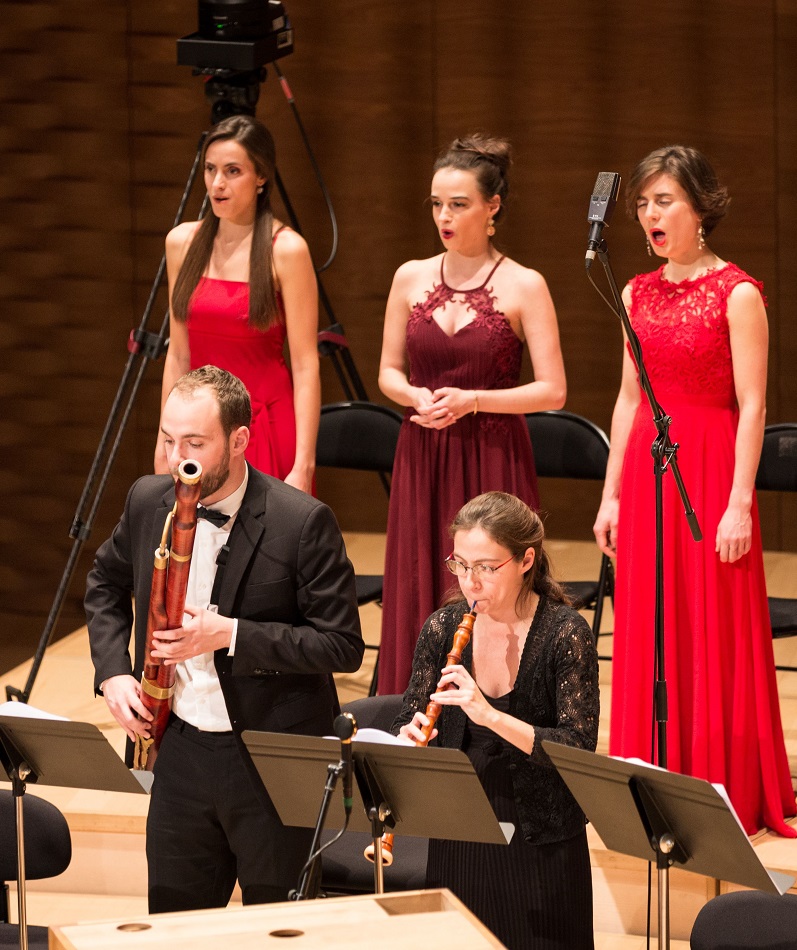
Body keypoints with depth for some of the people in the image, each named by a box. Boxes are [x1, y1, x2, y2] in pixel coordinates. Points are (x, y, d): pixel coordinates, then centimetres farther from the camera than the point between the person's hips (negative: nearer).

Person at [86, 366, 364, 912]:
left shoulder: (301, 522, -17)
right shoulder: (149, 502, 0)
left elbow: (343, 646, -16)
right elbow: (107, 584, 20)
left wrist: (228, 635, -24)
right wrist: (113, 671, 4)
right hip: (180, 749, 5)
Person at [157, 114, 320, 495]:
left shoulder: (286, 250, -9)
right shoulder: (182, 242, 6)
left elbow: (305, 366, -12)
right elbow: (178, 355, 12)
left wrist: (303, 466, -17)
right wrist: (165, 443, 9)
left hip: (267, 428, -4)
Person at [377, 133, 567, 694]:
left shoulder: (523, 286, -5)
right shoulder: (412, 278, 7)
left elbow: (552, 391, -7)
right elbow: (389, 372, 14)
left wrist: (470, 400, -17)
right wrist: (418, 397, -8)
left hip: (493, 461, -4)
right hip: (422, 460, 4)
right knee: (418, 601, 4)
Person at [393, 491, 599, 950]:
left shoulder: (564, 633, -12)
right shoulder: (443, 627, -1)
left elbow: (579, 750, -19)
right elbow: (409, 722, 5)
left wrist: (489, 715, -30)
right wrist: (410, 735, -19)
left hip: (541, 845, -3)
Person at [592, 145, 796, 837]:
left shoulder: (737, 294, -8)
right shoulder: (639, 294, 10)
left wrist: (740, 501, -16)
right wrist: (613, 493, 10)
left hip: (711, 468, -6)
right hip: (646, 469, 6)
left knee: (715, 635, -2)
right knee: (649, 635, 8)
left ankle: (728, 792, 7)